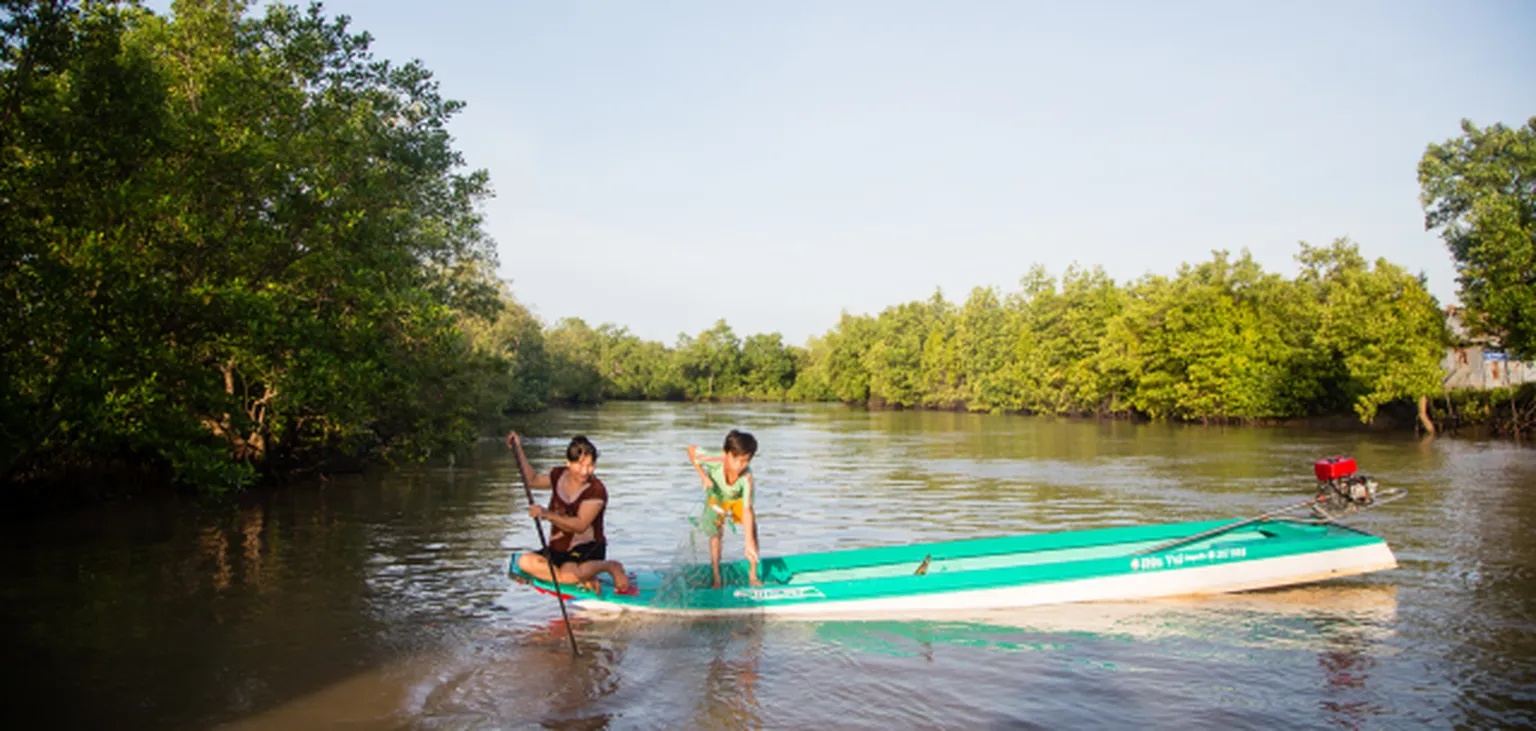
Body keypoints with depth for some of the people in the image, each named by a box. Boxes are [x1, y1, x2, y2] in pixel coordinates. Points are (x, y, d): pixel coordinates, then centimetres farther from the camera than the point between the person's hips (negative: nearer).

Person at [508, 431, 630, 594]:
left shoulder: (596, 490, -17)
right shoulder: (559, 476, 3)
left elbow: (580, 525, -25)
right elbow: (532, 480, 20)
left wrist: (547, 514, -31)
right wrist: (518, 449, 14)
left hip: (587, 549, -7)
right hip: (559, 549, 8)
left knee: (569, 573, -38)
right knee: (525, 562, -17)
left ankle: (611, 567, -7)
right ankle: (583, 580, -19)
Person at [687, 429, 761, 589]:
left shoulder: (747, 477, -42)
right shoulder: (714, 461, -43)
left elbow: (746, 509, -42)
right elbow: (692, 449, -24)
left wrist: (749, 543, -46)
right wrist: (703, 476, -28)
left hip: (738, 499, 0)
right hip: (716, 497, 0)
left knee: (752, 528, -14)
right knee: (715, 533, -8)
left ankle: (753, 575, 1)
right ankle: (716, 578, 6)